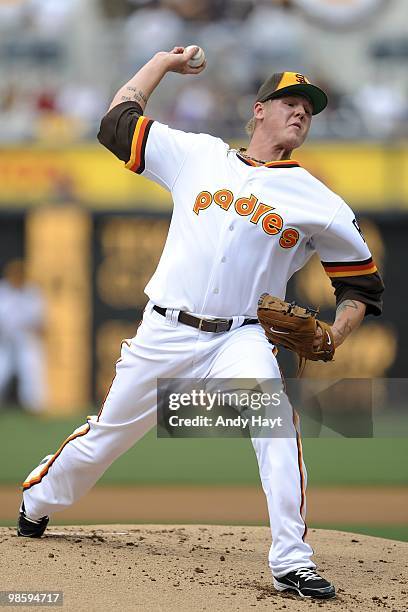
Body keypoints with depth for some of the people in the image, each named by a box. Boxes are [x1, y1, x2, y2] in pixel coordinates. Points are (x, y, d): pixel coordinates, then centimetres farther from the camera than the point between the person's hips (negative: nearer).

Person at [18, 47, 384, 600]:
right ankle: (36, 503, 38)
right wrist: (163, 61, 22)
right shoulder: (198, 155, 8)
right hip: (164, 334, 2)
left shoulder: (318, 202, 3)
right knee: (106, 435, 10)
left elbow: (362, 283, 7)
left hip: (240, 340, -2)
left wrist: (332, 336, -10)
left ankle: (292, 563, -29)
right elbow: (118, 120, 14)